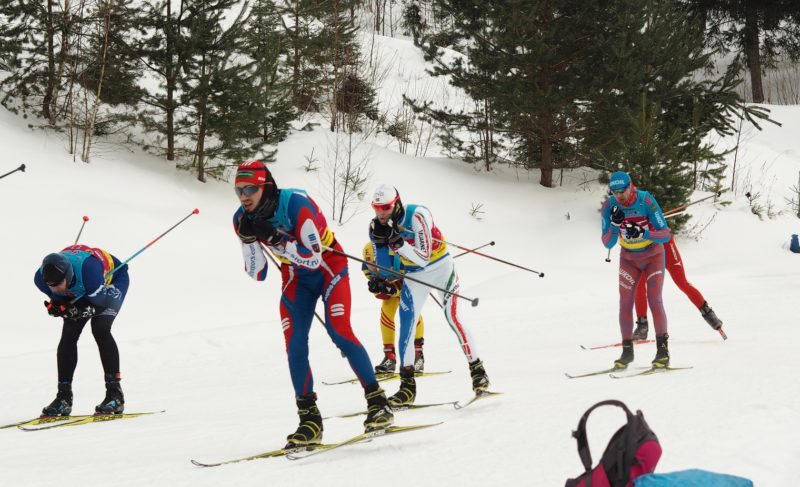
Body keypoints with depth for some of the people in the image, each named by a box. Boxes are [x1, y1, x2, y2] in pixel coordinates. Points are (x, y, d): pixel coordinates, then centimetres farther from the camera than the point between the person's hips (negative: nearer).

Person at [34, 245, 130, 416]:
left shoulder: (87, 269, -45)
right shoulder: (41, 277, -29)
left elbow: (100, 303, -31)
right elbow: (59, 298, -10)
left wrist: (74, 309, -40)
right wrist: (56, 306, -31)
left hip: (112, 279, -5)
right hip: (80, 291, 5)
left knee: (100, 329, -24)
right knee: (68, 335, -7)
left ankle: (115, 394, -19)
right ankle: (64, 397, 2)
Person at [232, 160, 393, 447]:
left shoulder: (295, 204, -30)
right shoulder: (243, 219, -13)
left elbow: (313, 258, -31)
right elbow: (257, 275, -11)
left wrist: (273, 237, -38)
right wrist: (248, 239, -27)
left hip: (329, 265, -5)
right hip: (296, 277, 5)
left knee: (339, 330, -21)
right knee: (294, 346, -6)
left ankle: (377, 402, -12)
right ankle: (310, 420, 2)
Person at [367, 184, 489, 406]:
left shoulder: (417, 215, -30)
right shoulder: (377, 226, -13)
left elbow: (424, 258, -33)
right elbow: (382, 264, -7)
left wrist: (397, 242, -44)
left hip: (440, 266, -5)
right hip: (414, 274, 5)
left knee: (452, 317, -13)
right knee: (406, 325, -5)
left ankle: (477, 370, 0)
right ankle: (407, 386, 0)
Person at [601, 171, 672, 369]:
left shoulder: (646, 200, -24)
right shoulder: (609, 206, -15)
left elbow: (665, 235, -23)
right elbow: (607, 244, -14)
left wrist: (642, 233, -39)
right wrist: (615, 225, -32)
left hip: (653, 256, -3)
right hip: (628, 259, 3)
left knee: (654, 300, -13)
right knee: (625, 303, -4)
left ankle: (662, 349, -5)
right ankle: (627, 350, 8)